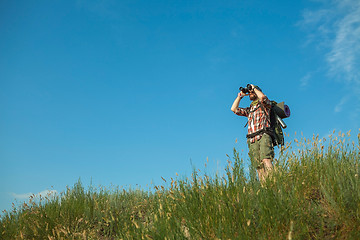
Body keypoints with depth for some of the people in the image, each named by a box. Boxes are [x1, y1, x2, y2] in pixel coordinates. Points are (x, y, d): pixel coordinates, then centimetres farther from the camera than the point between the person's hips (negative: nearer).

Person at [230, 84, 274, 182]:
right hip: (252, 141, 5)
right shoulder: (248, 110, 31)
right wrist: (240, 96, 26)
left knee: (266, 160, -27)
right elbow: (234, 109, 23)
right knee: (259, 167, -8)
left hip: (263, 136, -5)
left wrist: (253, 88, 10)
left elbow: (262, 96, -7)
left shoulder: (264, 105, 15)